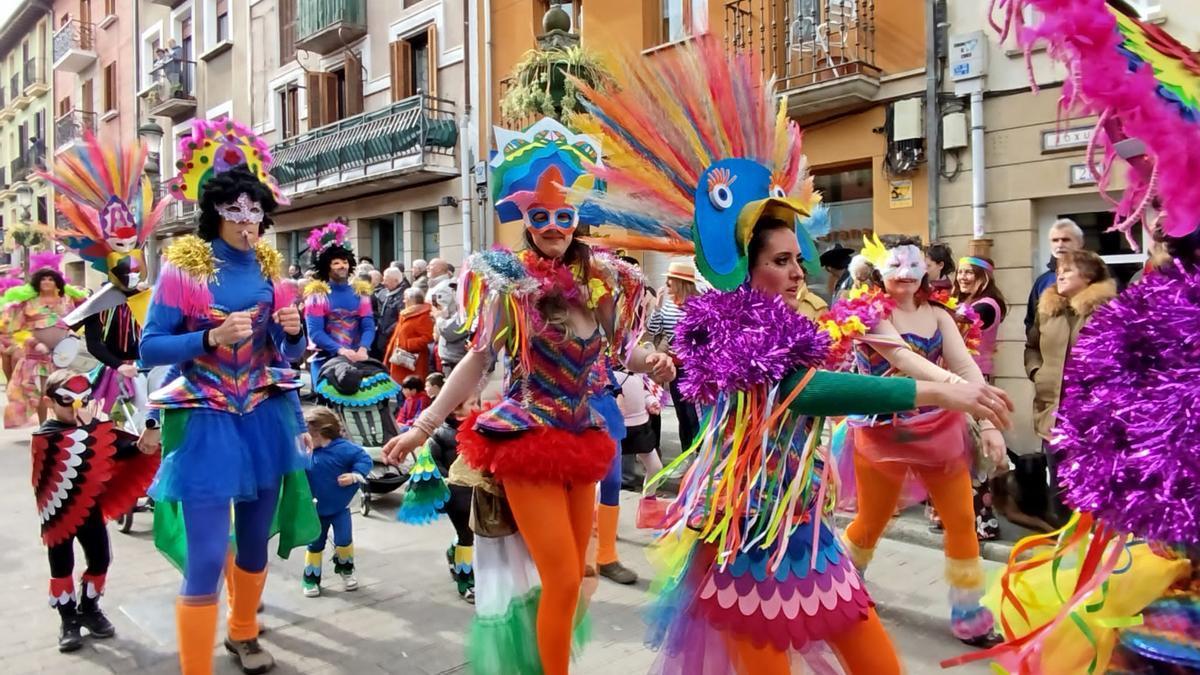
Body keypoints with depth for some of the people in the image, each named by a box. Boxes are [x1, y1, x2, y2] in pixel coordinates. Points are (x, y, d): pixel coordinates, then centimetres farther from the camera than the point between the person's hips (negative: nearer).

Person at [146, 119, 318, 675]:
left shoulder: (270, 266, 5)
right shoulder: (184, 265, -8)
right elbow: (149, 347, -10)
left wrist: (295, 331, -9)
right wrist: (213, 338, -23)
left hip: (266, 419, 5)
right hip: (208, 423, -5)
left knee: (256, 539, 18)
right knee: (205, 558, -7)